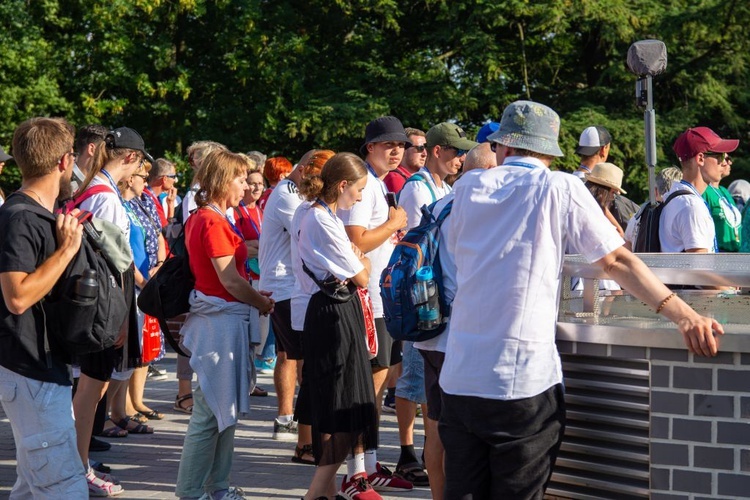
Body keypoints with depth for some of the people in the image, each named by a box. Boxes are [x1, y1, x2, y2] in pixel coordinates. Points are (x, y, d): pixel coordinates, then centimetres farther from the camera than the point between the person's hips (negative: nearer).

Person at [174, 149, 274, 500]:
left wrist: (253, 295, 11)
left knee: (225, 409, 15)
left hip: (218, 318, 10)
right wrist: (262, 303, -2)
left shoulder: (200, 218, 14)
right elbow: (230, 279, -17)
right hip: (222, 321, -10)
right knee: (210, 412, -5)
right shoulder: (213, 222, -16)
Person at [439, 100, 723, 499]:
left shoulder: (469, 186, 8)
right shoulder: (559, 187, -2)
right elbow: (617, 262, -6)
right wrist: (684, 315, -5)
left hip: (460, 380, 3)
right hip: (523, 384, -3)